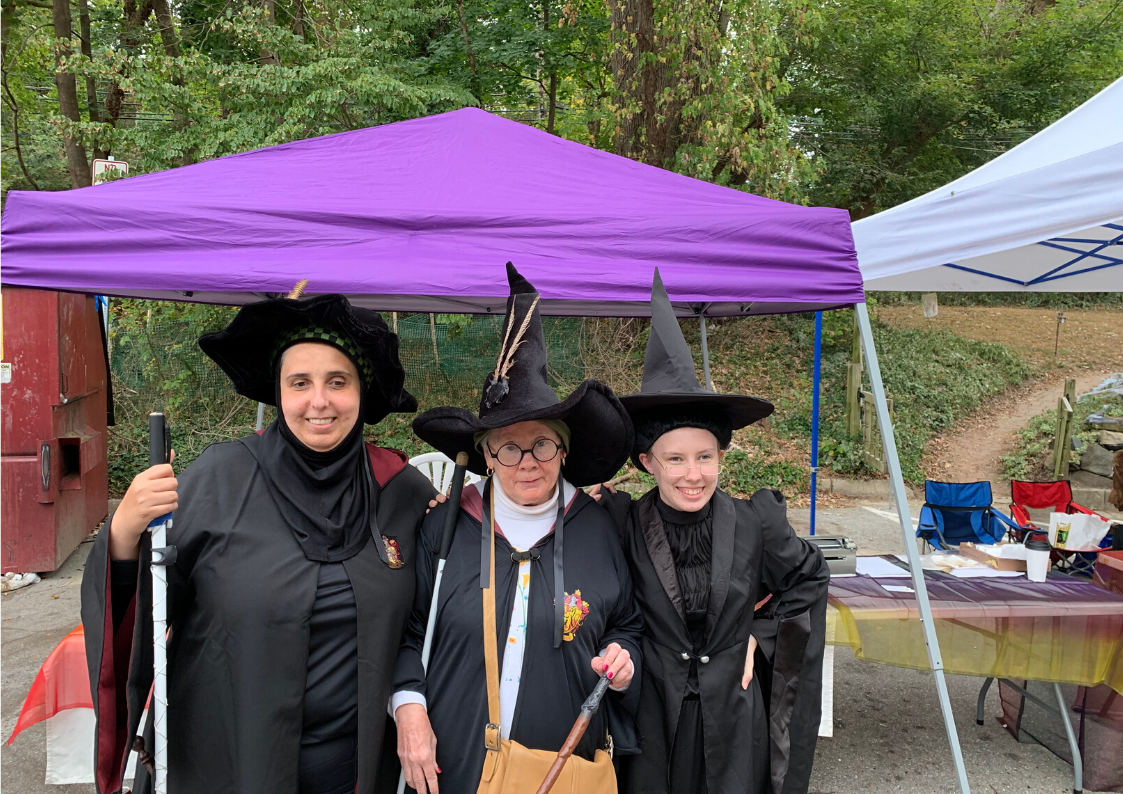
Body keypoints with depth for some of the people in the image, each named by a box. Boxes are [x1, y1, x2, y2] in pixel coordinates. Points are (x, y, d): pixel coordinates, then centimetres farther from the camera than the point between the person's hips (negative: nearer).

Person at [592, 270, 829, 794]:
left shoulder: (753, 523, -10)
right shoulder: (624, 525, -13)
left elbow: (809, 577, 7)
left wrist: (762, 633, 0)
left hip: (733, 717, 1)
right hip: (654, 717, 0)